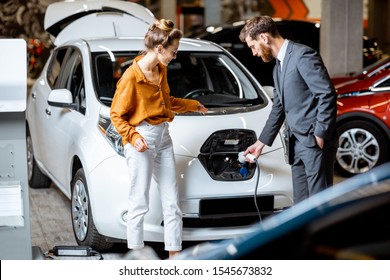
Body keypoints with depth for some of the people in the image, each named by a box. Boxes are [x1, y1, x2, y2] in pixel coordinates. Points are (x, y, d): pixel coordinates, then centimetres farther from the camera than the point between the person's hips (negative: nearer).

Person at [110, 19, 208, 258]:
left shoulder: (161, 70, 9)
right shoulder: (131, 77, -15)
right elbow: (117, 115, -10)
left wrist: (194, 106, 34)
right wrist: (133, 137, -23)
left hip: (163, 138, 8)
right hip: (142, 141, -8)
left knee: (172, 202, 9)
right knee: (140, 203, -3)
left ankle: (174, 253, 17)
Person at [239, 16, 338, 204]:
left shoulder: (303, 56, -11)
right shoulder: (278, 68, 19)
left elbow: (327, 94, -17)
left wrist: (320, 134, -16)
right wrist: (262, 141, 29)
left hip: (315, 141, -9)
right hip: (296, 143, 9)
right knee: (301, 204, 12)